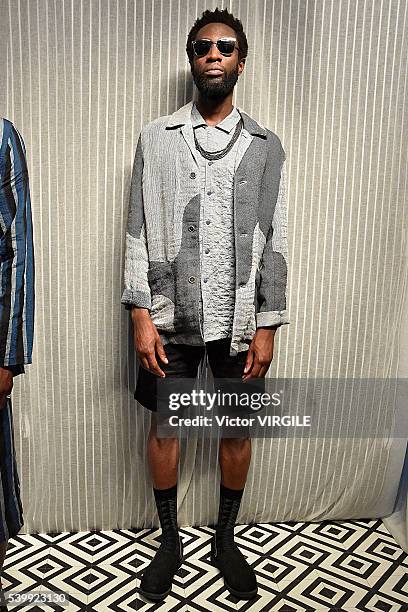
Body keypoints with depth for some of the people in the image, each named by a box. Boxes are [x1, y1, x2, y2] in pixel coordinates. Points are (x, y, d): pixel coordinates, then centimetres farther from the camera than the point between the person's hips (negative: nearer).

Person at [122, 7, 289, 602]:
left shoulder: (265, 145, 4)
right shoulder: (155, 138, 3)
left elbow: (274, 241, 2)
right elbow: (137, 233, 0)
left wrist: (268, 326, -3)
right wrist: (142, 316, -7)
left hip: (240, 319, 1)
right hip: (171, 318, 0)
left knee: (237, 429, 11)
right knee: (165, 425, 10)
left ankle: (226, 539, 34)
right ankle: (170, 541, 33)